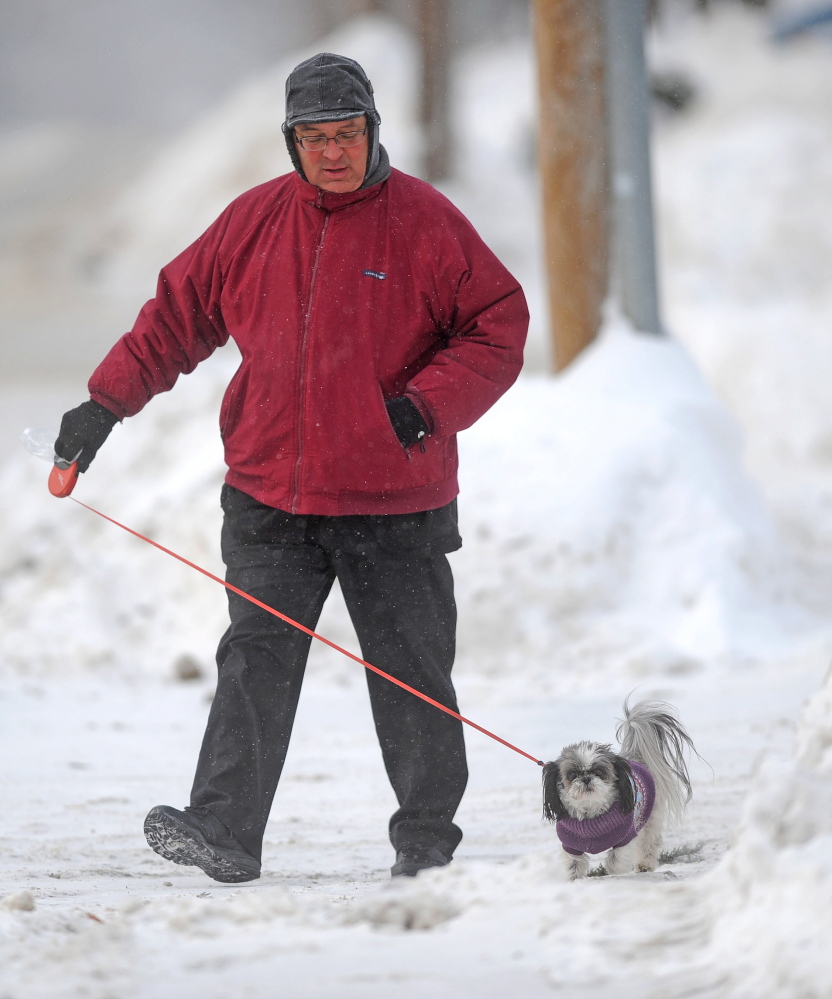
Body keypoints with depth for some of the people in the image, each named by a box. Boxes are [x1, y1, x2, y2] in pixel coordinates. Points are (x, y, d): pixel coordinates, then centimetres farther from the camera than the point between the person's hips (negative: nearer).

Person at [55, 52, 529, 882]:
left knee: (411, 677, 4)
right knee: (256, 659, -7)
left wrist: (428, 405, -16)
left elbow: (498, 328, -3)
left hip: (395, 501, -2)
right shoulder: (255, 221, 7)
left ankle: (426, 842, 15)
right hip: (271, 498, 2)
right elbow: (178, 313, 14)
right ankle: (224, 830, -12)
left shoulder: (425, 222, -3)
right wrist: (107, 401, 7)